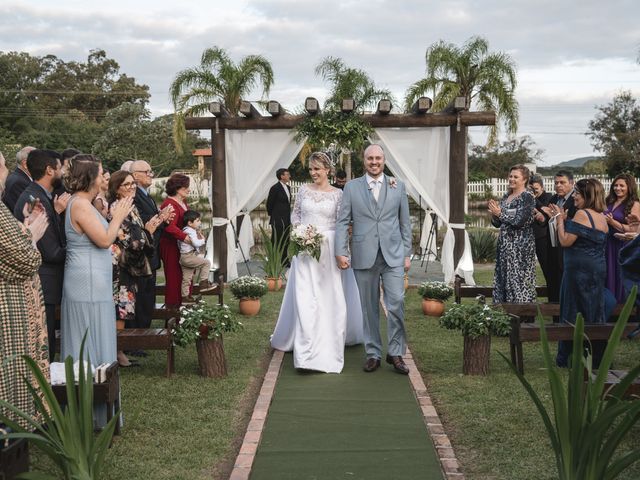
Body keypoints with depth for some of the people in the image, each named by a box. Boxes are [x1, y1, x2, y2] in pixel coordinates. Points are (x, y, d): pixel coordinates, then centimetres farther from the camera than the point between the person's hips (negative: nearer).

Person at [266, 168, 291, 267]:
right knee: (276, 241, -2)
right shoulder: (275, 188, -12)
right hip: (278, 220, -8)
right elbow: (269, 204, -7)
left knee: (285, 241, 12)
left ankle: (284, 260, 22)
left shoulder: (288, 187, 12)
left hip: (286, 220, 8)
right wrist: (272, 216, 2)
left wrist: (288, 216, 15)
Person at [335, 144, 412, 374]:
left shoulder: (398, 187, 8)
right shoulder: (352, 187, 6)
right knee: (369, 308, 7)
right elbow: (342, 222, 3)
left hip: (393, 255, 0)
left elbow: (405, 223, 10)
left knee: (396, 303, -7)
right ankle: (373, 353, 17)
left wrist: (407, 254, 7)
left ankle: (395, 353, 7)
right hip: (364, 257, 0)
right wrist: (341, 252, -7)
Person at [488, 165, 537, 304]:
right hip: (504, 244, 8)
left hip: (521, 246, -8)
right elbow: (497, 224, 15)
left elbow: (520, 221, -19)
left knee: (518, 280, -5)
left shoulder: (527, 197, -9)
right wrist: (494, 215, -5)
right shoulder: (506, 197, 14)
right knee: (502, 279, 9)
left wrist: (500, 214, -15)